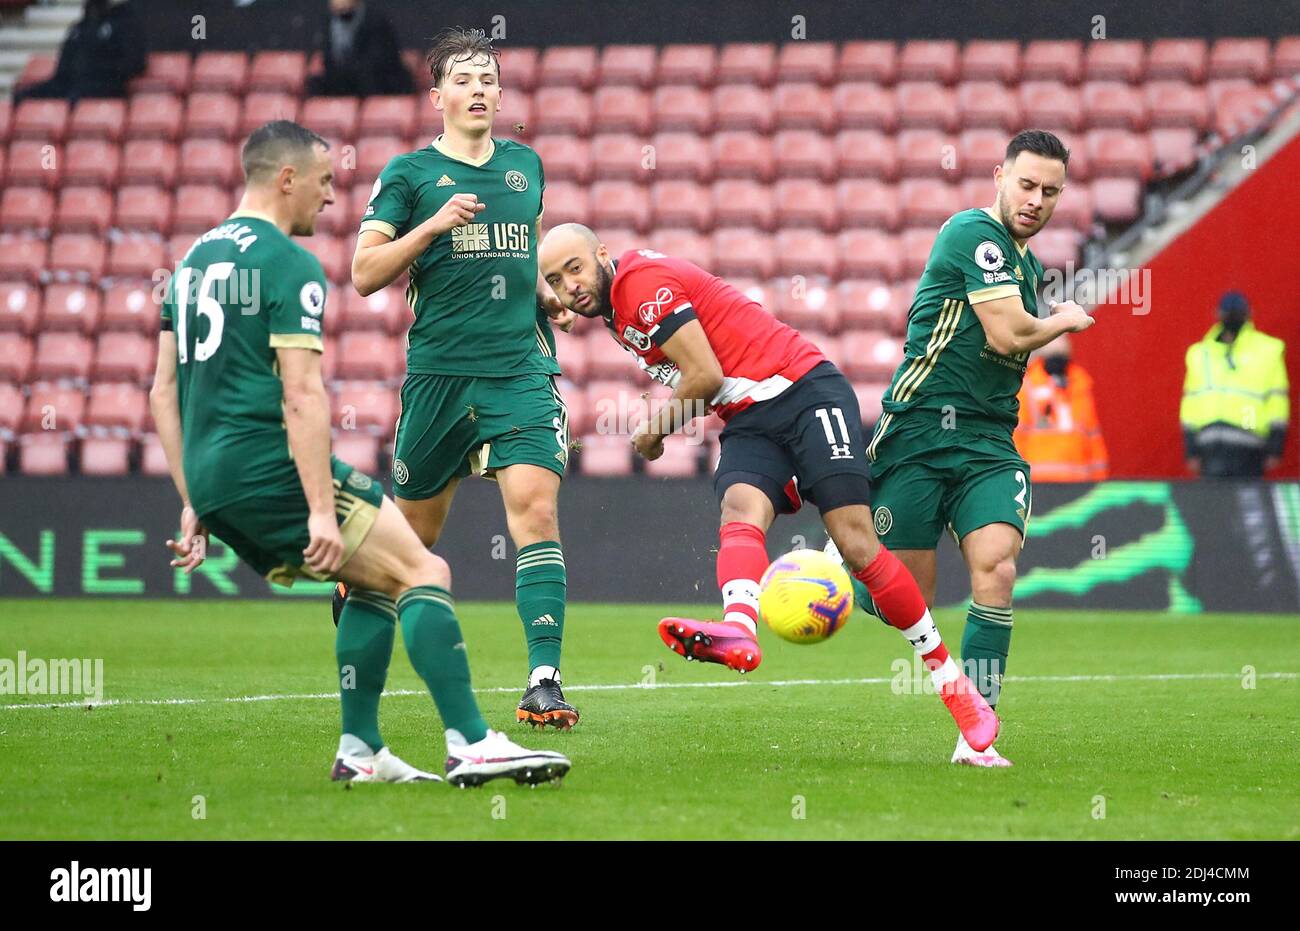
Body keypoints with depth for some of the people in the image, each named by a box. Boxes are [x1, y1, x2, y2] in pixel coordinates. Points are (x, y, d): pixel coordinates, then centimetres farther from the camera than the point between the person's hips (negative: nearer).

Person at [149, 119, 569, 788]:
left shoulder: (194, 259, 19)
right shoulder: (289, 263, -8)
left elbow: (163, 392, 20)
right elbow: (301, 395, -16)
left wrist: (193, 502, 21)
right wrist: (321, 509, -19)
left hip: (211, 481, 9)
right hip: (270, 466, -9)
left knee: (376, 582, 19)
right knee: (424, 573, -7)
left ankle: (360, 752, 13)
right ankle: (471, 745, -18)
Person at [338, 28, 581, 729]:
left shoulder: (526, 165, 14)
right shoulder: (409, 173, 1)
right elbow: (364, 274, -4)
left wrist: (544, 294, 12)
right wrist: (432, 225, -15)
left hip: (522, 369, 2)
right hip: (438, 373, -2)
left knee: (534, 505, -17)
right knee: (414, 529, 9)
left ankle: (543, 680, -20)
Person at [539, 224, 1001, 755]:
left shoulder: (641, 280, -11)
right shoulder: (613, 308, 17)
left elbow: (705, 376, -14)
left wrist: (654, 431, 0)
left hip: (804, 392, -8)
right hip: (749, 423, 8)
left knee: (856, 544, -16)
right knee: (740, 512, -25)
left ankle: (951, 681, -6)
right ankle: (738, 630, -57)